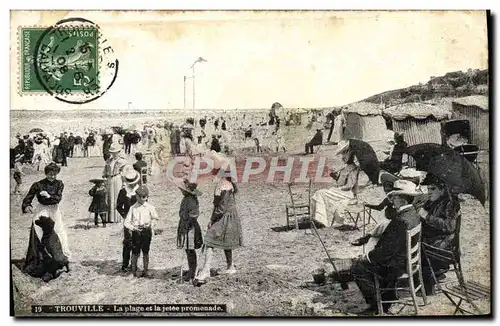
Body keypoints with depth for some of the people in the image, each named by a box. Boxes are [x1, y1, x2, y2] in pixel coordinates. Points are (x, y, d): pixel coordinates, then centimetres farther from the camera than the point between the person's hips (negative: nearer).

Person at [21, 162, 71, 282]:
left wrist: (49, 196, -28)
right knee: (39, 237, -8)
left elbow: (58, 198, -12)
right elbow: (28, 198, -6)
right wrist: (27, 206, -24)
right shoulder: (38, 185, -8)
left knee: (57, 235, 6)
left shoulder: (59, 184, -1)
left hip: (54, 212, 3)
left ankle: (62, 258, 21)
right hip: (41, 212, -2)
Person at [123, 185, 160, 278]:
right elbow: (126, 222, 2)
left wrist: (151, 224, -1)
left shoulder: (150, 207, 1)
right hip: (136, 232, 0)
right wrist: (133, 228, -13)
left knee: (145, 252, 6)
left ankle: (145, 271, 17)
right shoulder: (133, 208, 2)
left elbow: (155, 218, 15)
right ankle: (134, 270, 14)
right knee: (135, 253, 0)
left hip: (146, 231, 0)